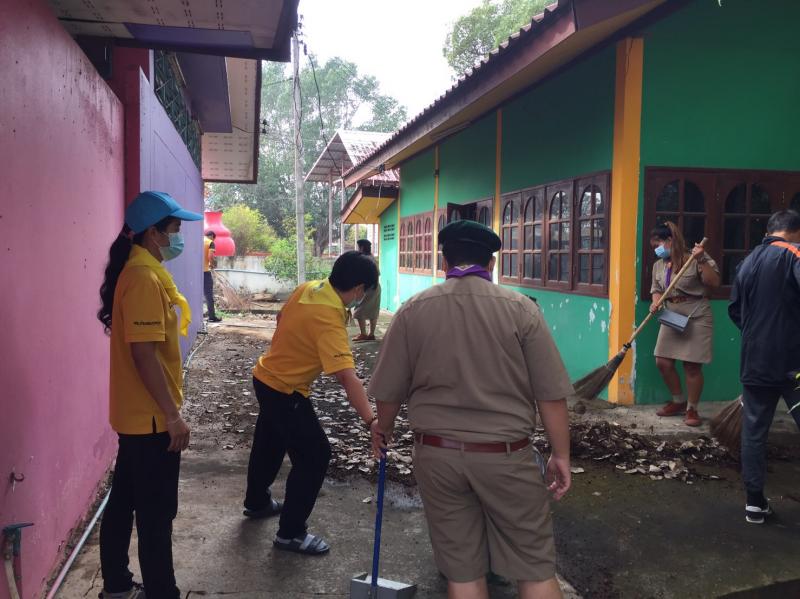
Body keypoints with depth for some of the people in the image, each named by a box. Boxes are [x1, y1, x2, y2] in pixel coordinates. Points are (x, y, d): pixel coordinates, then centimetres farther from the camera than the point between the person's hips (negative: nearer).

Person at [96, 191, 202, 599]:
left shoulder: (139, 270, 11)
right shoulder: (145, 277, -20)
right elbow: (144, 354, -24)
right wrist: (173, 415, -20)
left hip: (135, 413, 10)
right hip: (151, 416, -10)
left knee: (124, 500, 19)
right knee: (156, 512, 2)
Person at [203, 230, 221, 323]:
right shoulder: (210, 243, -2)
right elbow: (210, 257, -16)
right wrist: (211, 264, 3)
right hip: (205, 271, -5)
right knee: (208, 295, 3)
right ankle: (212, 316, 5)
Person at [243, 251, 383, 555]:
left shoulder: (307, 287, -8)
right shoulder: (329, 321, -32)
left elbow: (281, 317, 11)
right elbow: (347, 377, -40)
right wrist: (370, 420, -44)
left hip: (266, 377, 9)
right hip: (286, 393, -9)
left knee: (268, 444, 27)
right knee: (315, 456, -1)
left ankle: (257, 501, 49)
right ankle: (291, 532, 10)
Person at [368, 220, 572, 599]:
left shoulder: (413, 310, -3)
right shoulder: (520, 308, -7)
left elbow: (389, 392, 2)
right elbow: (551, 395, -7)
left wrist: (384, 431, 21)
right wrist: (561, 455, 4)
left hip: (437, 455, 2)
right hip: (507, 456, -1)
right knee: (535, 567, 11)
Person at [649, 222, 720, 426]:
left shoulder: (696, 259, -9)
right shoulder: (658, 265, 9)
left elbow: (714, 283, -15)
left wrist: (701, 261, -26)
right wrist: (655, 303, -8)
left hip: (696, 318, -6)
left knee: (692, 366, -2)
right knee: (663, 362, 3)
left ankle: (692, 409, 13)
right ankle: (679, 401, 24)